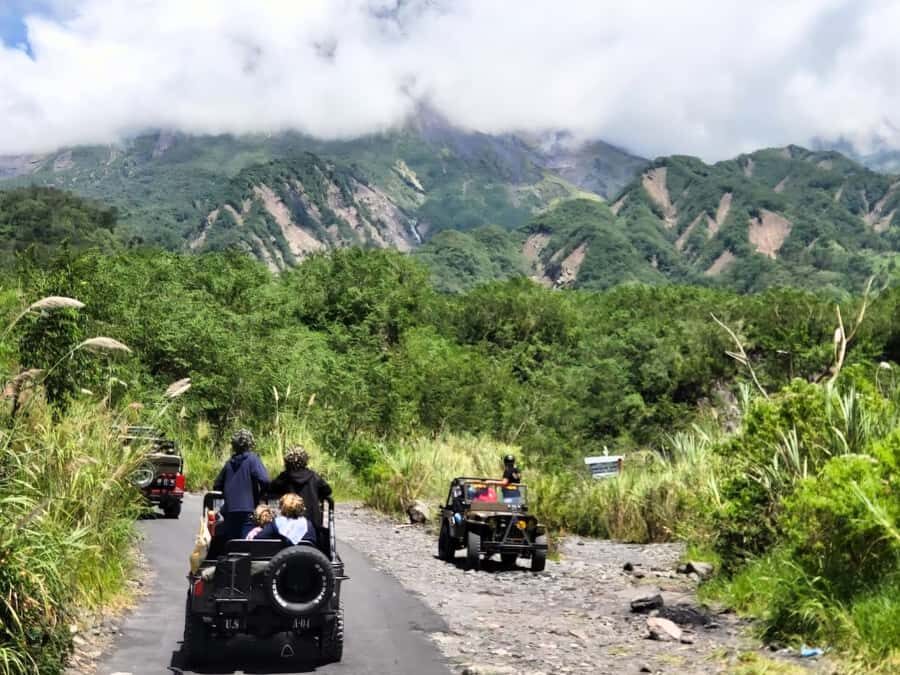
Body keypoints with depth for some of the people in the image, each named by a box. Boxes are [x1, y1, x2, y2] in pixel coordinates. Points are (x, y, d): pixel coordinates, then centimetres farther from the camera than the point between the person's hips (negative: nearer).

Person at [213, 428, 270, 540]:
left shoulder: (229, 463, 11)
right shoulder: (252, 459, -5)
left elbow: (217, 486, 15)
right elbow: (264, 480, -18)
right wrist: (259, 494, -1)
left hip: (229, 511, 5)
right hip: (247, 510, -5)